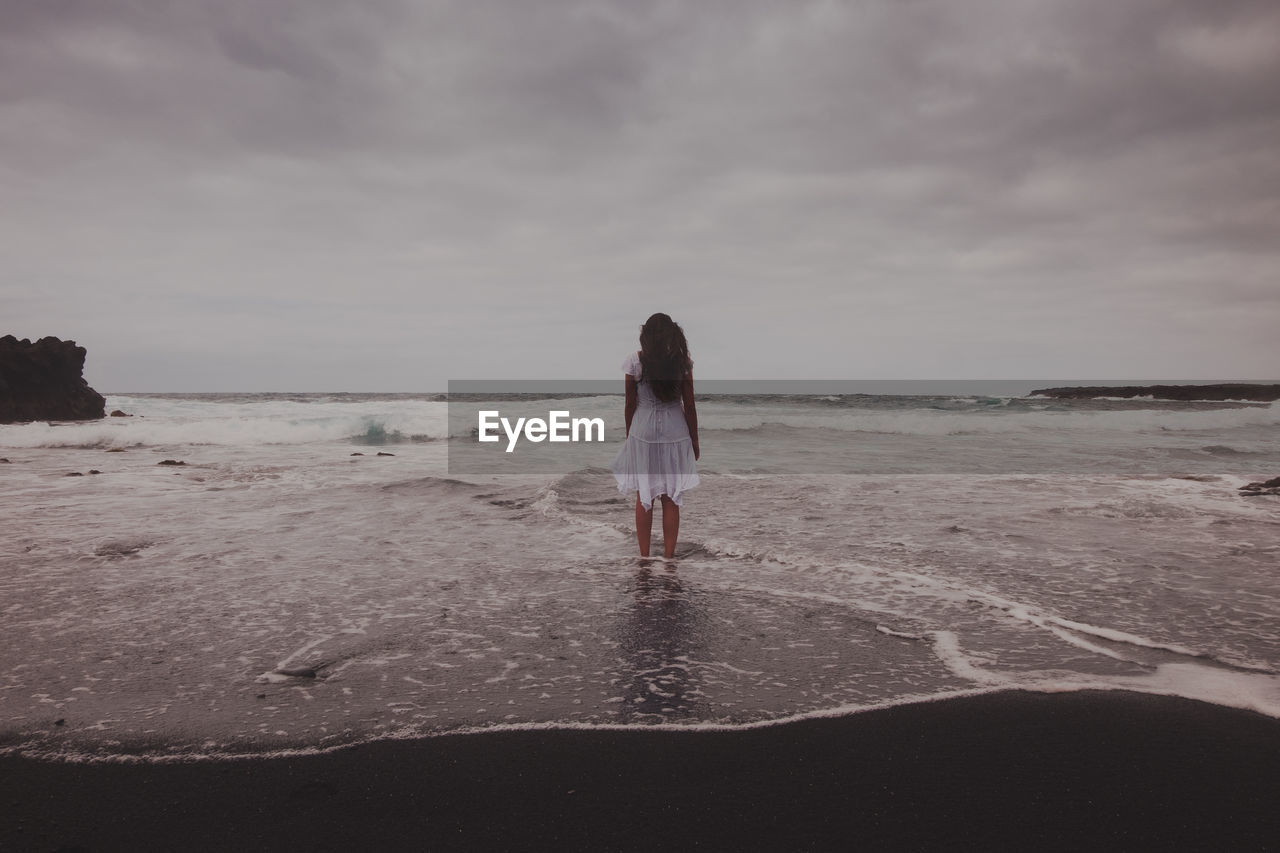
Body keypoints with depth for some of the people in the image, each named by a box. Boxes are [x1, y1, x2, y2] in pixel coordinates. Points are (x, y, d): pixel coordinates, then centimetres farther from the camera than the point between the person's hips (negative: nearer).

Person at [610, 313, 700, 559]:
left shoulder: (635, 361, -7)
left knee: (644, 498, 10)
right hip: (675, 434, 1)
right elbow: (689, 406, -2)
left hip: (643, 434, 0)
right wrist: (694, 441, 8)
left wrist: (629, 435, 13)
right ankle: (668, 555, 15)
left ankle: (644, 556, 17)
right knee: (671, 499, 9)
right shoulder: (682, 361, -6)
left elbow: (630, 404, -2)